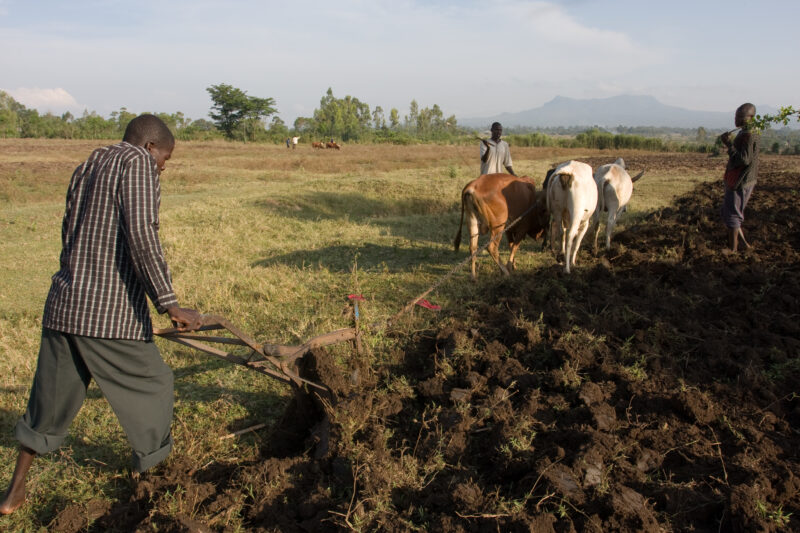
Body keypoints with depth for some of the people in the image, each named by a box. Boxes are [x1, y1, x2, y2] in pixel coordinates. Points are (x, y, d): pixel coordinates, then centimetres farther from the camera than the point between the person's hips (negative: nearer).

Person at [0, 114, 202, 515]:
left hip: (62, 304, 8)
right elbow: (141, 238, -20)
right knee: (149, 387, 12)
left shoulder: (86, 168, 19)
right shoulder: (137, 163, -7)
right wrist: (169, 304, -18)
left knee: (52, 398, 20)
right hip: (111, 313, -8)